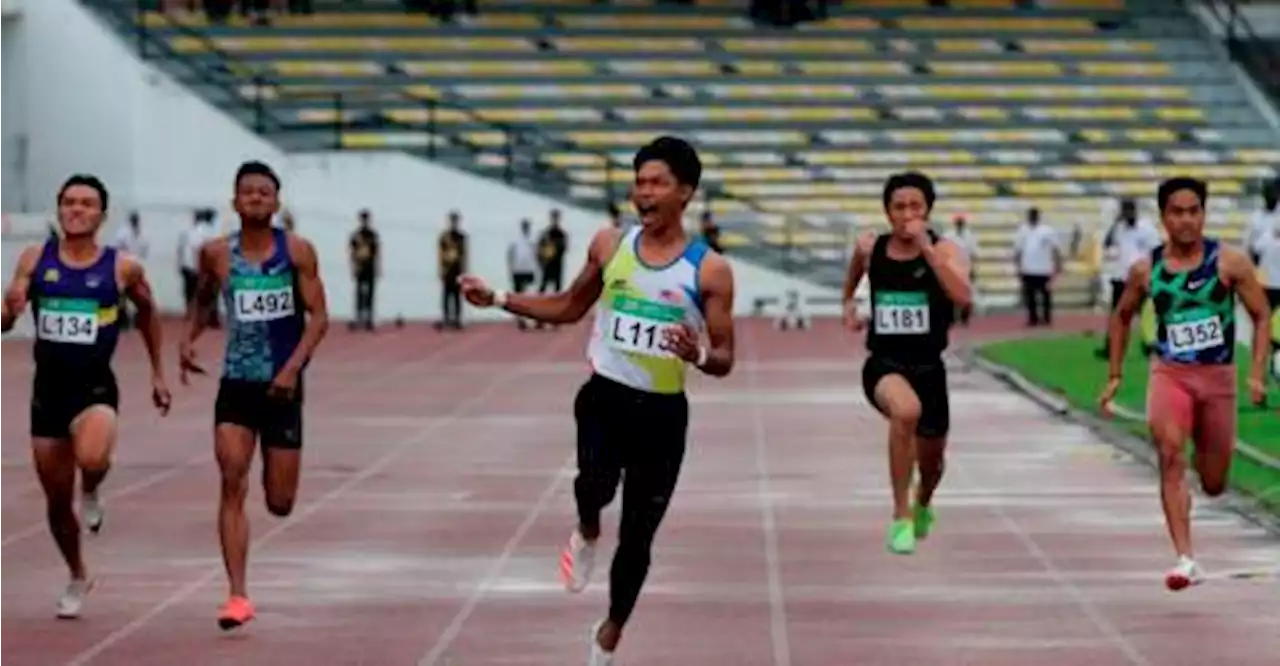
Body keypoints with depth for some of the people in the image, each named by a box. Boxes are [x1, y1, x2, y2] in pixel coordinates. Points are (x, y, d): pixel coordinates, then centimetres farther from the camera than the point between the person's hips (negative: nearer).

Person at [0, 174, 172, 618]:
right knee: (56, 499, 12)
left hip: (95, 388, -3)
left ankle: (91, 494, 4)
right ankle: (77, 577, 37)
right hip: (48, 387, 3)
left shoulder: (122, 268, -4)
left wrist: (157, 372, 17)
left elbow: (147, 312, 15)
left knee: (91, 458, -34)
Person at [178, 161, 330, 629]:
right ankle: (238, 596, -12)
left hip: (282, 386, -1)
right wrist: (188, 339, -1)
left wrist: (294, 367, -19)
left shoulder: (297, 251, -6)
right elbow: (202, 302, 18)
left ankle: (275, 472, 44)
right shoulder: (217, 254, 0)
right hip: (236, 384, 1)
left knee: (280, 504, 4)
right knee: (232, 486, -14)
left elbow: (318, 316, -6)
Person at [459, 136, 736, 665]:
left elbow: (724, 359, -4)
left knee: (638, 536, 8)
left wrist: (699, 354, -27)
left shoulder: (709, 270, -7)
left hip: (663, 412, -1)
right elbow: (569, 308, 17)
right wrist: (498, 299, 8)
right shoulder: (609, 244, 2)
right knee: (596, 483, -32)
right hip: (606, 396, 1)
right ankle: (587, 534, 4)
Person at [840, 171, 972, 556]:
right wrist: (849, 303, 14)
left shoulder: (945, 250, -8)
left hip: (929, 367, 1)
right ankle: (901, 517, -25)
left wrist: (926, 248, -30)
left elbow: (963, 297, -29)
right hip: (884, 364, -1)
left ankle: (923, 505, 59)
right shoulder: (870, 247, 0)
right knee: (906, 411, -37)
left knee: (932, 459, 19)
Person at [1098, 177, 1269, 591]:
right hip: (1169, 374, 0)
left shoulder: (1229, 263, -6)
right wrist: (1115, 376, 14)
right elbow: (1121, 317, 16)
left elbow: (1261, 316, 0)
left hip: (1218, 377, 0)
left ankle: (1205, 449, 52)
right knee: (1170, 454, -26)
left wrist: (1257, 374, -10)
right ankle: (1185, 560, -29)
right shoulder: (1146, 271, -1)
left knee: (1214, 485, 10)